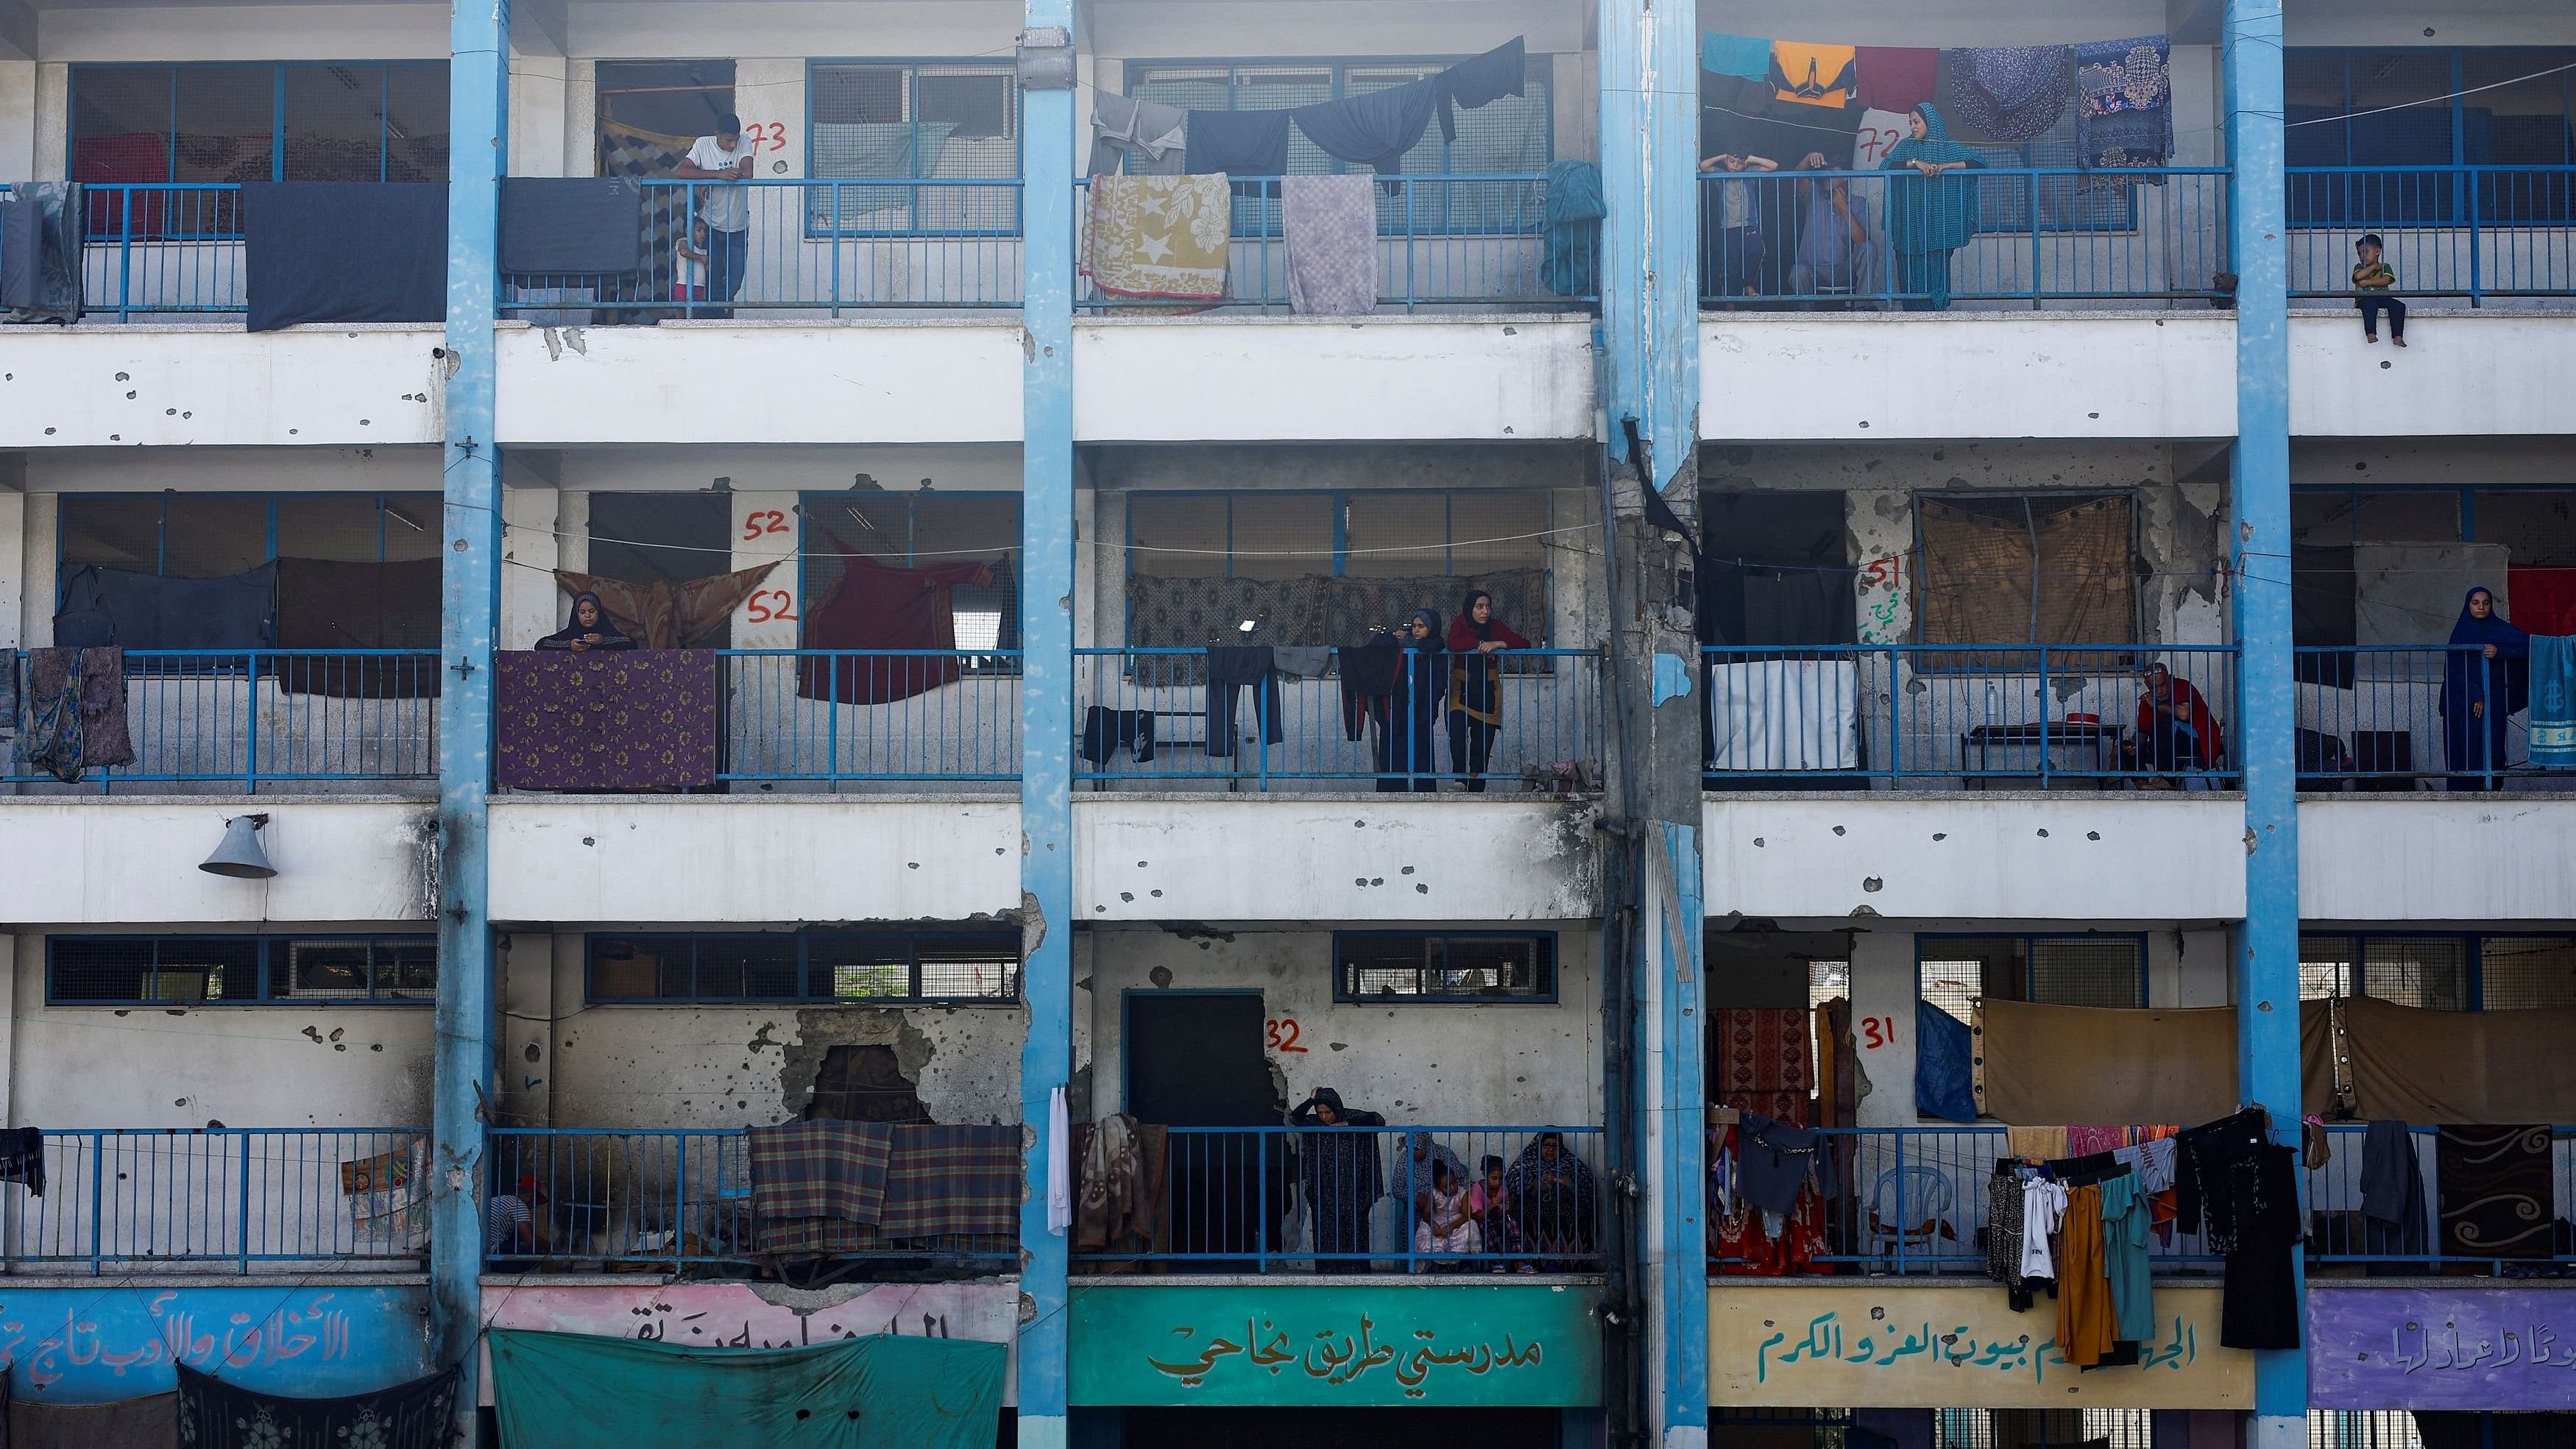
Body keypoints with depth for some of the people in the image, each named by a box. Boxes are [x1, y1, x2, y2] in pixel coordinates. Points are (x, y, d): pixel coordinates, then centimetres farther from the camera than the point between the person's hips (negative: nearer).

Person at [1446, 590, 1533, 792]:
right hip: (1462, 690, -2)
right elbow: (1453, 645, -24)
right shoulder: (1460, 624, -3)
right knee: (1457, 733, -23)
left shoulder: (1496, 626, 2)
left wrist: (1498, 644, -19)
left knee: (1482, 744, 1)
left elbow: (1524, 644, -6)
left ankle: (1477, 789, 7)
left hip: (1488, 691, 2)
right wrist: (1481, 644, -16)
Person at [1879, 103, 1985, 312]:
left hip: (1938, 223, -2)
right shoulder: (1906, 146, 11)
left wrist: (1947, 166, -12)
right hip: (1909, 222, 2)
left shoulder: (1949, 148, 6)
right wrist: (1916, 163, -15)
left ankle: (1938, 309, 0)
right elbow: (1884, 167, -4)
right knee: (1912, 270, -3)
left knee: (1937, 269, -5)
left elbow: (1980, 162, -2)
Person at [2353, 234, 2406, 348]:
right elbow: (2359, 276, -11)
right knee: (2370, 303, -39)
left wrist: (2368, 282, -10)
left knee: (2399, 306, -26)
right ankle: (2371, 334, -50)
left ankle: (2397, 337, -33)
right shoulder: (2359, 267, 15)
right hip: (2364, 299, -2)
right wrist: (2374, 267, 0)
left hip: (2382, 297, 2)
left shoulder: (2385, 267, 15)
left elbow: (2386, 280, -6)